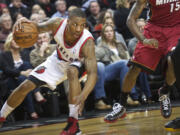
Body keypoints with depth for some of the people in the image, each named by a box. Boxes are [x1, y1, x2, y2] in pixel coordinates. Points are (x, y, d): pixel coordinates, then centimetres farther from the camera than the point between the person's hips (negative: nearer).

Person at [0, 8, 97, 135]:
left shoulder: (87, 42, -41)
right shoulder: (58, 24, -32)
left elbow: (93, 73, -47)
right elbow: (39, 28, -15)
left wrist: (82, 96, -65)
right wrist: (26, 23, -41)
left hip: (76, 63, -4)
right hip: (58, 60, 4)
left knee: (72, 71, -39)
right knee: (25, 87, 2)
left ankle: (73, 123, -34)